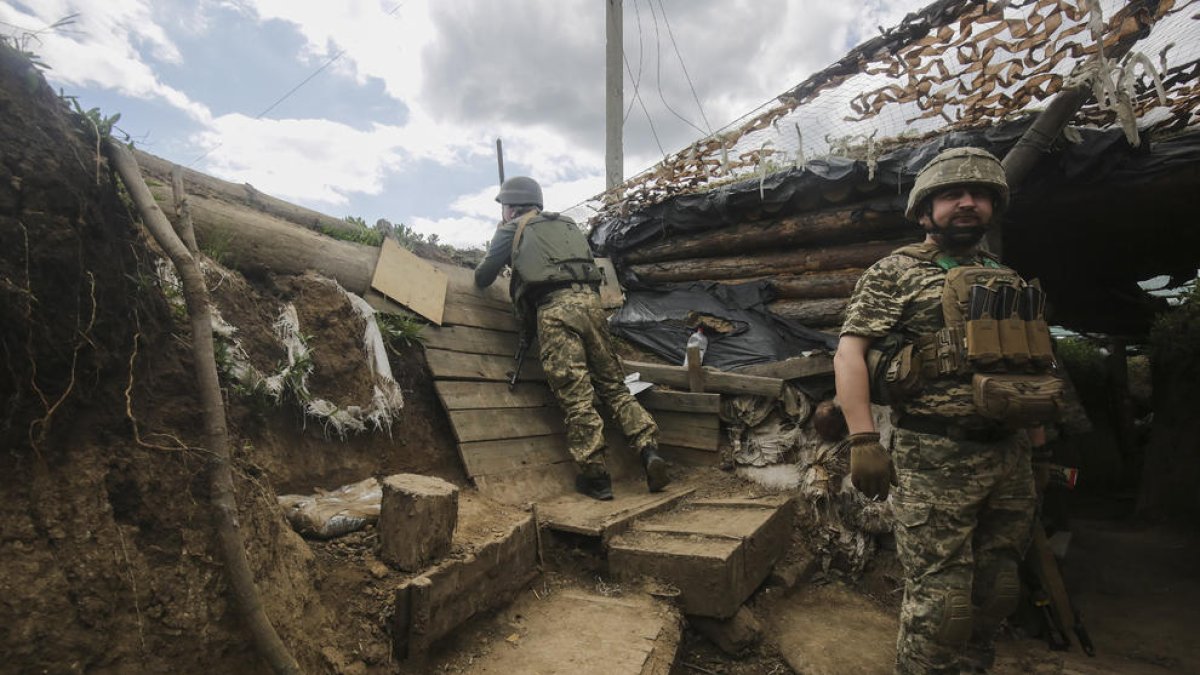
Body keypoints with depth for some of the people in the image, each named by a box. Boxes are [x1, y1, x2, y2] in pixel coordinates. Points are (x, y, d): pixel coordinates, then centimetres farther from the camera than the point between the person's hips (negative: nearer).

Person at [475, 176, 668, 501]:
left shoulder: (511, 230, 17)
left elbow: (482, 278, 23)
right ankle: (649, 449, -5)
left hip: (554, 309, -5)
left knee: (576, 397, -5)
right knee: (613, 385, 9)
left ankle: (596, 477, -3)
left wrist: (482, 274, 46)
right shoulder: (567, 224, 30)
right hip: (590, 300, 5)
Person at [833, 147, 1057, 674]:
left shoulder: (1007, 281, 16)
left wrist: (1037, 442, 17)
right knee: (939, 603, -2)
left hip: (1011, 456, 7)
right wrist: (863, 440, -21)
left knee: (996, 594, 17)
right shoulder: (896, 272, -3)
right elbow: (849, 354, -12)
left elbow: (1031, 365, 22)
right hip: (936, 458, -6)